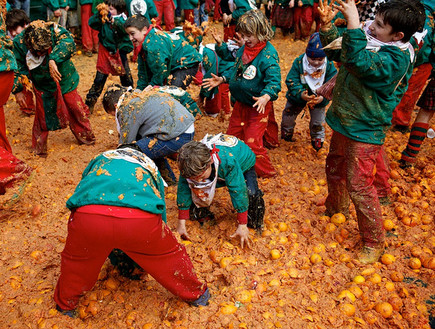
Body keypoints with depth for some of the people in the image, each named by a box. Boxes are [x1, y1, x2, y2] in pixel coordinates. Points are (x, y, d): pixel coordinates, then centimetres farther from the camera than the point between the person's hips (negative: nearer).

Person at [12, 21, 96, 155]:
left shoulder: (55, 31, -27)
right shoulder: (19, 43, -19)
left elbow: (68, 43, -46)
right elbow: (18, 68, -8)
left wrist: (53, 60, -56)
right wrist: (18, 90, -11)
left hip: (64, 80, 0)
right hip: (43, 87, 1)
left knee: (75, 108, 9)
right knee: (43, 115, 5)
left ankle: (85, 136, 34)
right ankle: (38, 147, 25)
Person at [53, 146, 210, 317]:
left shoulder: (101, 158, 40)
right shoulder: (150, 165, 38)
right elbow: (161, 210, 43)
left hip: (88, 216, 1)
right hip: (140, 220, 0)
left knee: (76, 259, 32)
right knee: (169, 255, 27)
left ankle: (65, 304, 55)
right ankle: (196, 295, 48)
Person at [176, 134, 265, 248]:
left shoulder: (227, 161, -47)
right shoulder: (189, 165, -33)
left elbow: (238, 191, -40)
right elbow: (183, 190, -22)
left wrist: (242, 226, -36)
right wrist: (181, 223, -20)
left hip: (243, 164, -3)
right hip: (216, 170, 4)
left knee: (251, 193, -31)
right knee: (194, 189, -19)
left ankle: (254, 222, -1)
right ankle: (199, 214, 11)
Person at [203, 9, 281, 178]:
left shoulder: (268, 54, -20)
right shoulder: (243, 49, 3)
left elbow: (274, 81, -27)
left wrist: (266, 96, -44)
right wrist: (222, 79, 4)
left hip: (258, 106, -8)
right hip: (240, 103, 8)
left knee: (252, 144, -7)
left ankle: (266, 173, 16)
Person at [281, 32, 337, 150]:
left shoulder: (329, 66, -20)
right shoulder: (299, 62, -22)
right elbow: (291, 81, -23)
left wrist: (323, 97, -38)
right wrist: (300, 94, -39)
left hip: (319, 100, 0)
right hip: (298, 98, 0)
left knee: (318, 124, 17)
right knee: (287, 118, 15)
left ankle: (317, 141, 45)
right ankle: (286, 136, 46)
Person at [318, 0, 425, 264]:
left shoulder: (396, 58, -23)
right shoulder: (371, 41, 0)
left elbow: (359, 62, -40)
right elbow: (336, 52, 13)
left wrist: (353, 22, -38)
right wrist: (327, 25, -2)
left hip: (364, 132, -8)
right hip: (344, 122, 9)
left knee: (358, 185, -5)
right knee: (334, 168, 23)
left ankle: (374, 242, 14)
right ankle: (336, 208, 51)